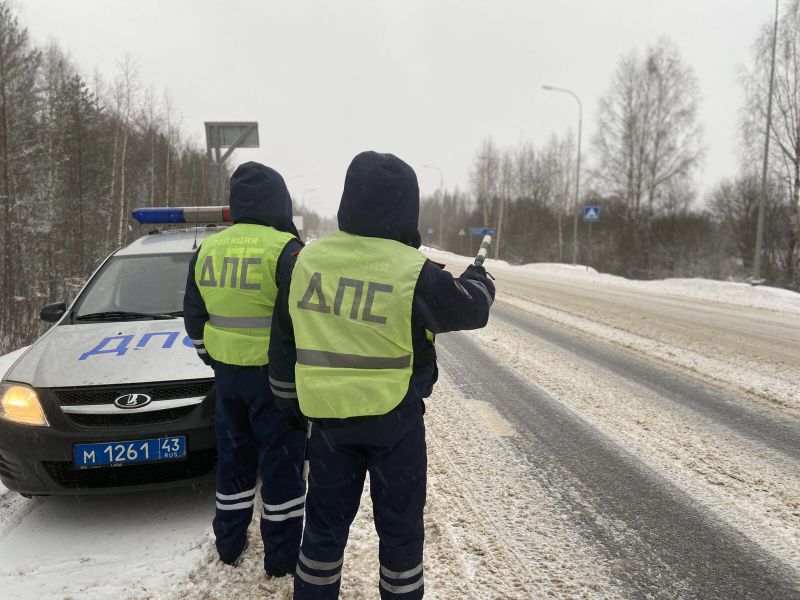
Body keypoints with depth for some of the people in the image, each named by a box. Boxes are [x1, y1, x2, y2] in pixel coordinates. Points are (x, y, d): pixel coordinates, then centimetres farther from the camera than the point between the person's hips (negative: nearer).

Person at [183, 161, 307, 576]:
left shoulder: (208, 250, 5)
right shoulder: (284, 249, -15)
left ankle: (229, 545, 33)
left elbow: (194, 316, 13)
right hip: (274, 377, -6)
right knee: (281, 464, 6)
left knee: (233, 459, 19)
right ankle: (282, 556, 17)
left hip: (227, 375, 6)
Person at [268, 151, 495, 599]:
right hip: (396, 421, -3)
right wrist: (478, 279, 22)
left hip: (327, 418, 4)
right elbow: (471, 308, -1)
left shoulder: (308, 261, -3)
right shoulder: (415, 274, -17)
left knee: (325, 521, 19)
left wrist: (290, 402, 19)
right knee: (400, 526, 15)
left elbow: (284, 344, 5)